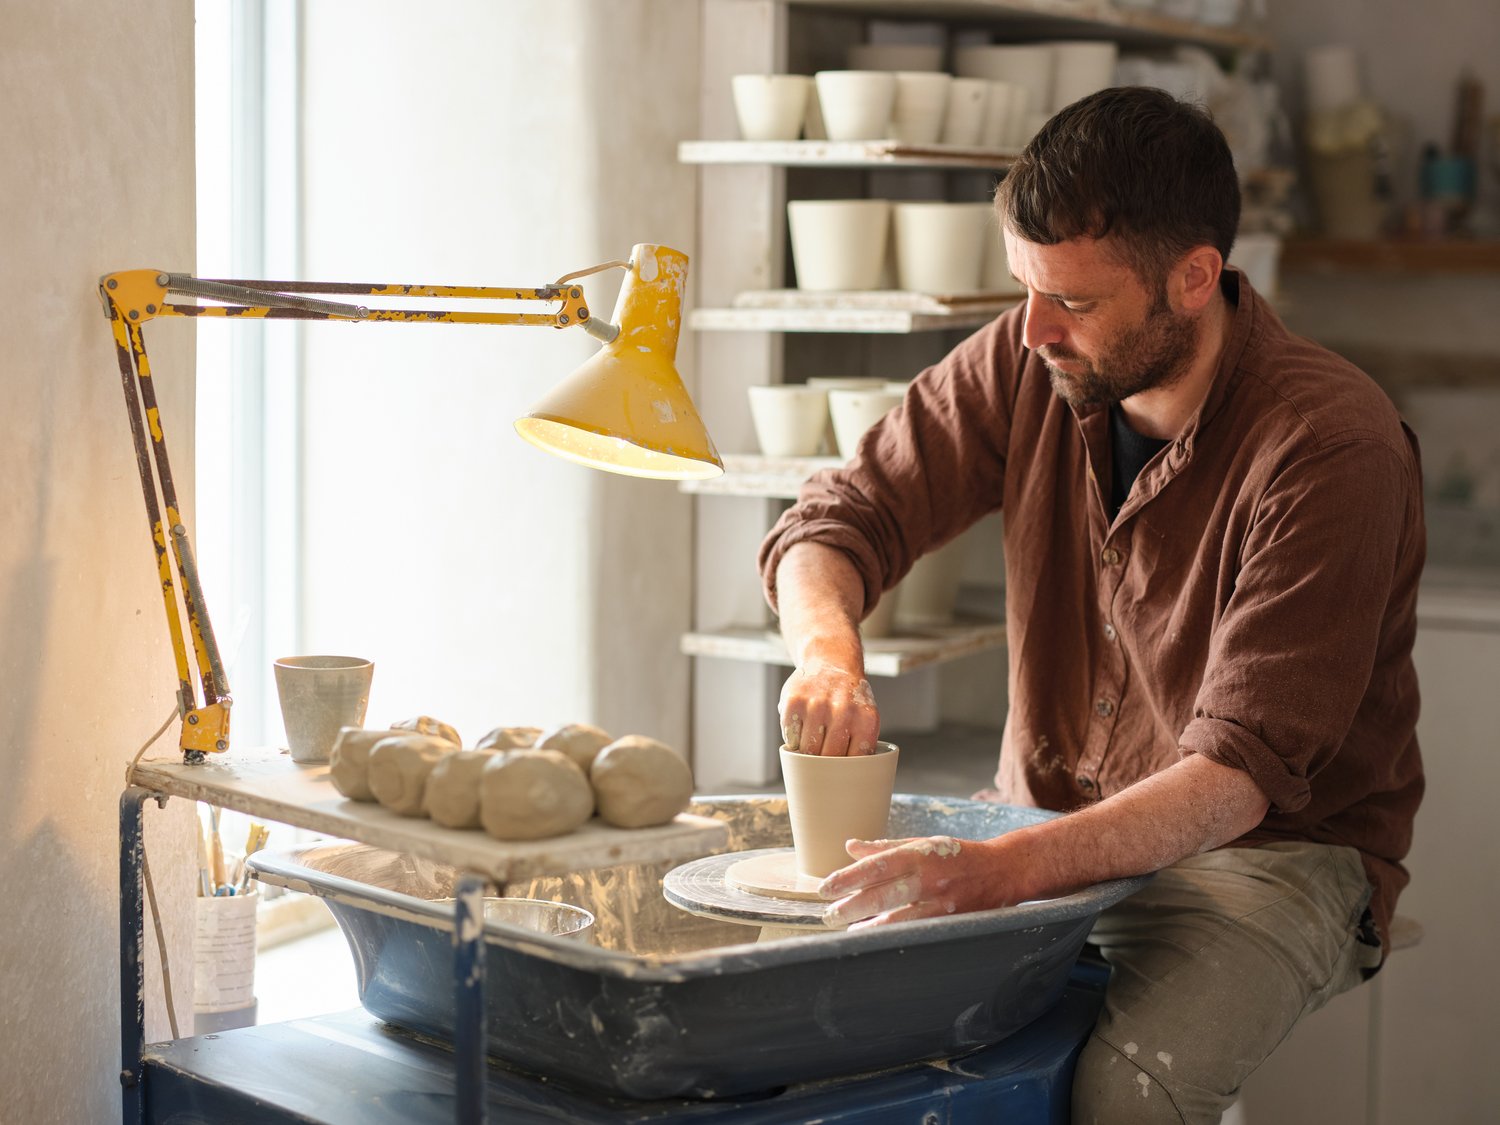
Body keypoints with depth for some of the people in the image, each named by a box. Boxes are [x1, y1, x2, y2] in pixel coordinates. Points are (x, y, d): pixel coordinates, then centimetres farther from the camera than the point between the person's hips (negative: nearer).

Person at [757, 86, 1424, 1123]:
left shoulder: (1333, 446, -22)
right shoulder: (1032, 364, -4)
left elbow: (1243, 772, -27)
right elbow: (839, 517, 3)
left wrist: (1004, 868, -42)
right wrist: (827, 649, -22)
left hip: (1270, 851, -5)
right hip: (1045, 819, 5)